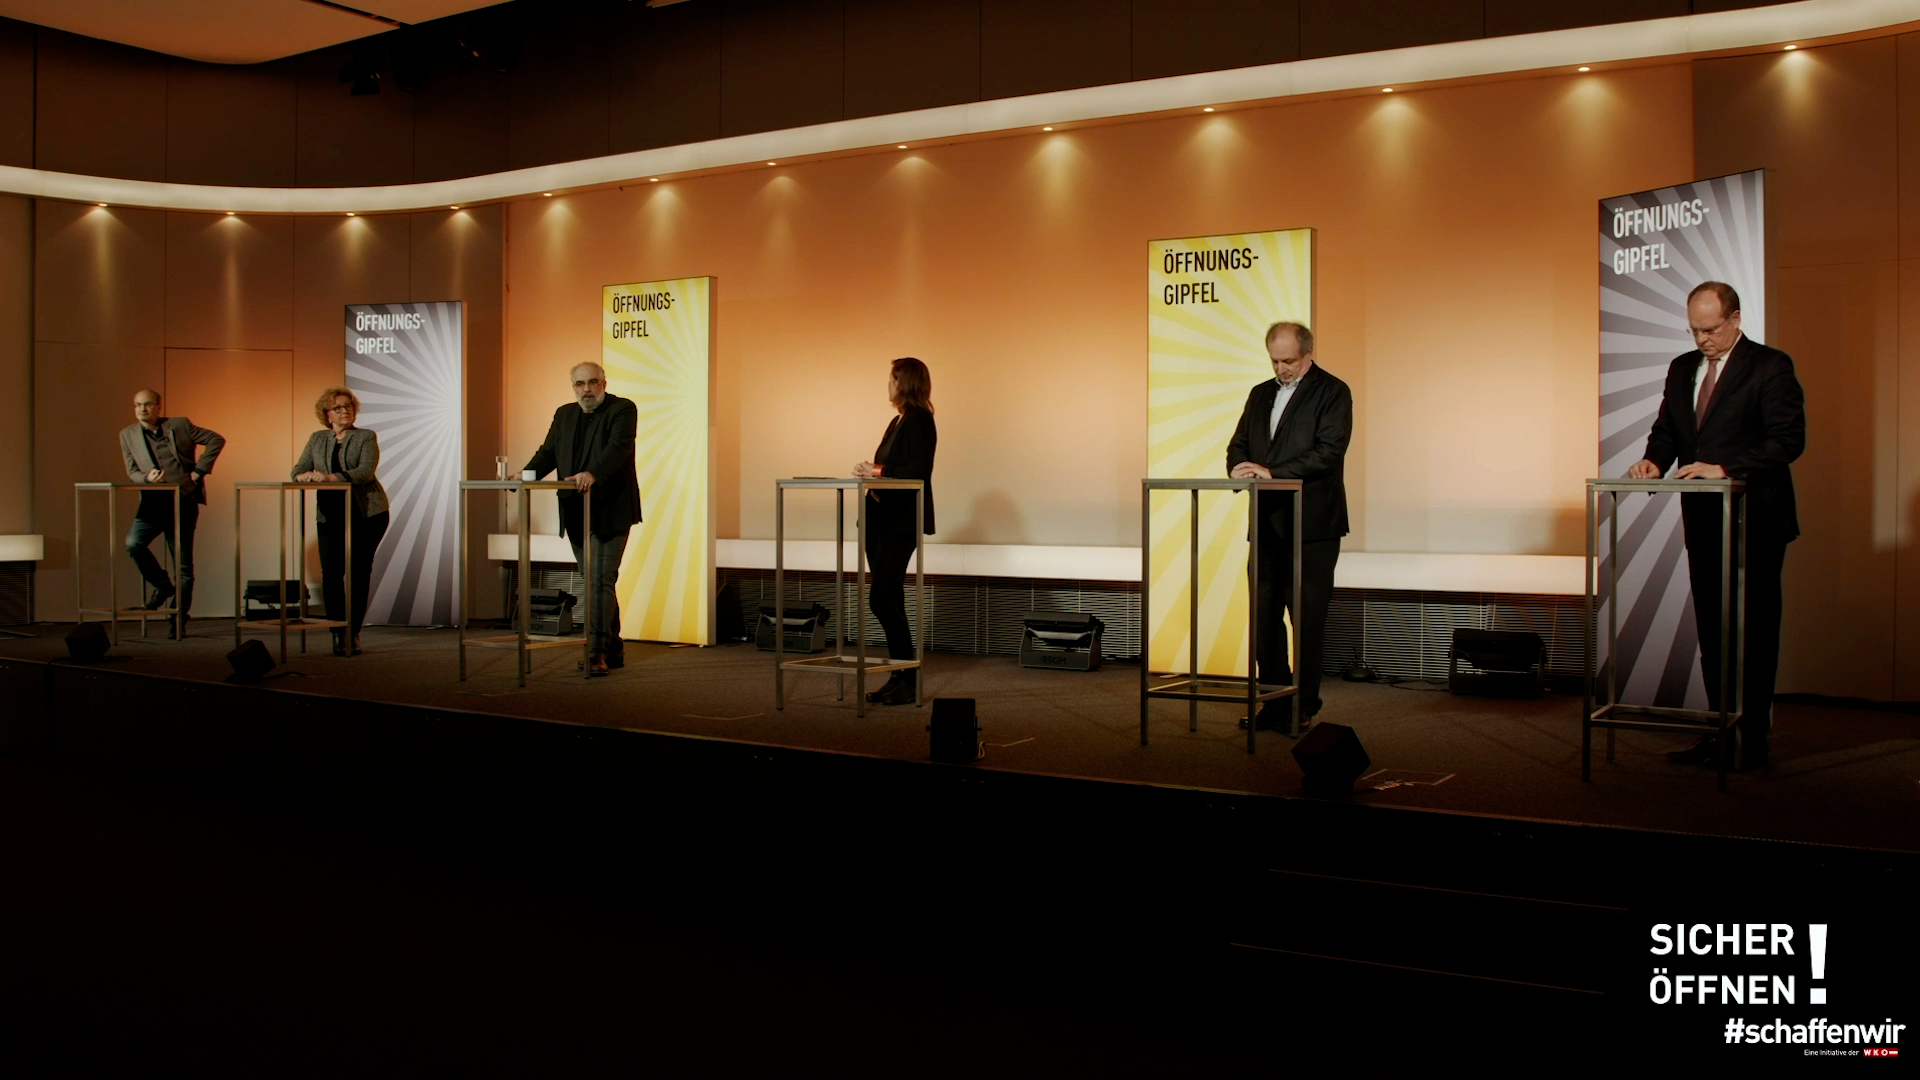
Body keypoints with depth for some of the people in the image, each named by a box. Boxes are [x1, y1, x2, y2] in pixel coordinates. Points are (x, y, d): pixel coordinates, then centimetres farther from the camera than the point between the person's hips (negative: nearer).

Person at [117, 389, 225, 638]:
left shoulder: (179, 425, 1)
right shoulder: (128, 435, 8)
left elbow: (216, 440, 4)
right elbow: (132, 472, 10)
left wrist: (200, 470, -5)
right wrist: (147, 477, -13)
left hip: (183, 502, -2)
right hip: (153, 503, 2)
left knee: (184, 566, -1)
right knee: (133, 543, -25)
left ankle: (178, 621, 10)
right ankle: (162, 586, 1)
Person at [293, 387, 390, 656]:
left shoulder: (366, 437, 2)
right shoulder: (317, 439, 15)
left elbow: (366, 471, -13)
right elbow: (298, 470, 8)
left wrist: (331, 477, -27)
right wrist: (304, 475, -17)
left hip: (366, 513, -3)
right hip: (330, 515, 3)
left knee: (359, 572, -3)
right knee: (330, 573, -5)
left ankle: (353, 633, 6)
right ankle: (338, 635, 2)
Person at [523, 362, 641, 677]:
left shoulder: (622, 409, -4)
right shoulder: (564, 415, 16)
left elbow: (619, 448, -19)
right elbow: (547, 453, 13)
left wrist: (592, 474, -36)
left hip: (610, 510, -7)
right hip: (576, 513, 7)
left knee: (601, 580, -11)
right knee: (595, 583, 11)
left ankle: (597, 651, -8)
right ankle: (612, 649, 20)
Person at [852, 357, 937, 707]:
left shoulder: (919, 419, -10)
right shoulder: (897, 421, 19)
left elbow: (919, 470, -20)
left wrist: (880, 472, -17)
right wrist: (871, 471, 0)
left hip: (901, 520, -10)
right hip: (881, 517, 10)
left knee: (883, 599, -11)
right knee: (888, 601, 9)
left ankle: (908, 681, -4)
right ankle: (900, 676, 15)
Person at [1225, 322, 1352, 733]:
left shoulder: (1332, 392, -4)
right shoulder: (1260, 394, 16)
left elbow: (1328, 452, -15)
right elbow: (1239, 444, 18)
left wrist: (1271, 472, -21)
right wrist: (1239, 467, -6)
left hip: (1312, 525, -6)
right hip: (1267, 523, 6)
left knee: (1308, 617, -1)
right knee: (1264, 614, 7)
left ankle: (1304, 706, 7)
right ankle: (1275, 702, 16)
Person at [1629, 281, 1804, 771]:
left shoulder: (1770, 366, -7)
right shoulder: (1682, 368, 13)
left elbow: (1788, 439, -14)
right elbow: (1667, 429, 15)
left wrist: (1724, 467, -23)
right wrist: (1655, 459, -7)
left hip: (1754, 523, -6)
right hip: (1703, 522, 6)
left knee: (1753, 633, -1)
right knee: (1712, 633, 10)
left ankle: (1751, 739, 6)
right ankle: (1720, 733, 17)